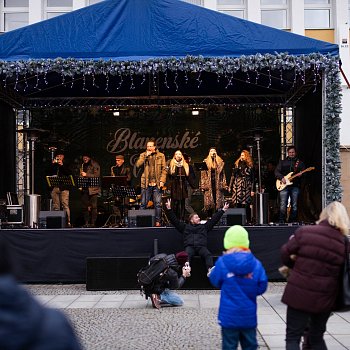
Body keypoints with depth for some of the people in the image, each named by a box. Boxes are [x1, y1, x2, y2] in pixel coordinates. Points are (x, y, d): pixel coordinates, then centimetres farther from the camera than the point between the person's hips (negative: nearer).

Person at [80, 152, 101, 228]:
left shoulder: (95, 165, -2)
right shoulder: (83, 165, 19)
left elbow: (97, 175, -13)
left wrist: (86, 175, -18)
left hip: (93, 188, -6)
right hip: (85, 188, 7)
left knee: (93, 206, -7)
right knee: (85, 206, 5)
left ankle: (93, 223, -5)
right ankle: (86, 222, 11)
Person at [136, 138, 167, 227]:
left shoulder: (161, 156, 7)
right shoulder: (143, 155, 9)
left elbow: (164, 169, 4)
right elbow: (138, 165, -7)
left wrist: (162, 180, -6)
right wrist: (146, 156, -10)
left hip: (157, 184, 0)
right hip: (146, 184, 1)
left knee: (158, 204, 0)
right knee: (143, 204, 3)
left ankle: (158, 221, 6)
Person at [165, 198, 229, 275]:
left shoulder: (204, 226, 30)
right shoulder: (185, 227, 26)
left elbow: (214, 219, 31)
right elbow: (174, 220, 23)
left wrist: (223, 210, 28)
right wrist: (169, 209, 15)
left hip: (201, 246, 1)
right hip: (190, 246, -1)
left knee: (208, 255, -33)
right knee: (187, 255, -37)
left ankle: (210, 270, -51)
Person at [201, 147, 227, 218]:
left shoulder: (220, 162, 10)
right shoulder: (205, 162, 7)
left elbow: (223, 174, 10)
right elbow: (203, 174, 5)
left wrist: (224, 185, 3)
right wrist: (203, 185, -3)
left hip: (218, 185, 1)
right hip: (209, 185, -1)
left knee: (218, 201, -2)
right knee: (209, 202, -4)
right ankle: (209, 217, 2)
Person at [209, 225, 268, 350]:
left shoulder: (222, 263, -12)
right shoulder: (256, 264, -7)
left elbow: (215, 282, 1)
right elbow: (262, 287, -3)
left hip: (229, 316, -2)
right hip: (249, 316, 2)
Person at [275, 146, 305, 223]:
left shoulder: (300, 162, 14)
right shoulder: (282, 162, 13)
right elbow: (276, 172, 8)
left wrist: (300, 174, -14)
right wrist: (281, 178, -9)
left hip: (295, 186, 1)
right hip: (284, 186, -1)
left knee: (294, 206, 3)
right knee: (283, 205, -8)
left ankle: (292, 222, 10)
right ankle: (282, 222, -4)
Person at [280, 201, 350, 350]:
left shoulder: (305, 232, -11)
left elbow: (285, 253, -1)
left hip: (300, 294, -3)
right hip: (325, 298, 3)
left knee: (293, 337, 8)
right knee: (317, 337, 22)